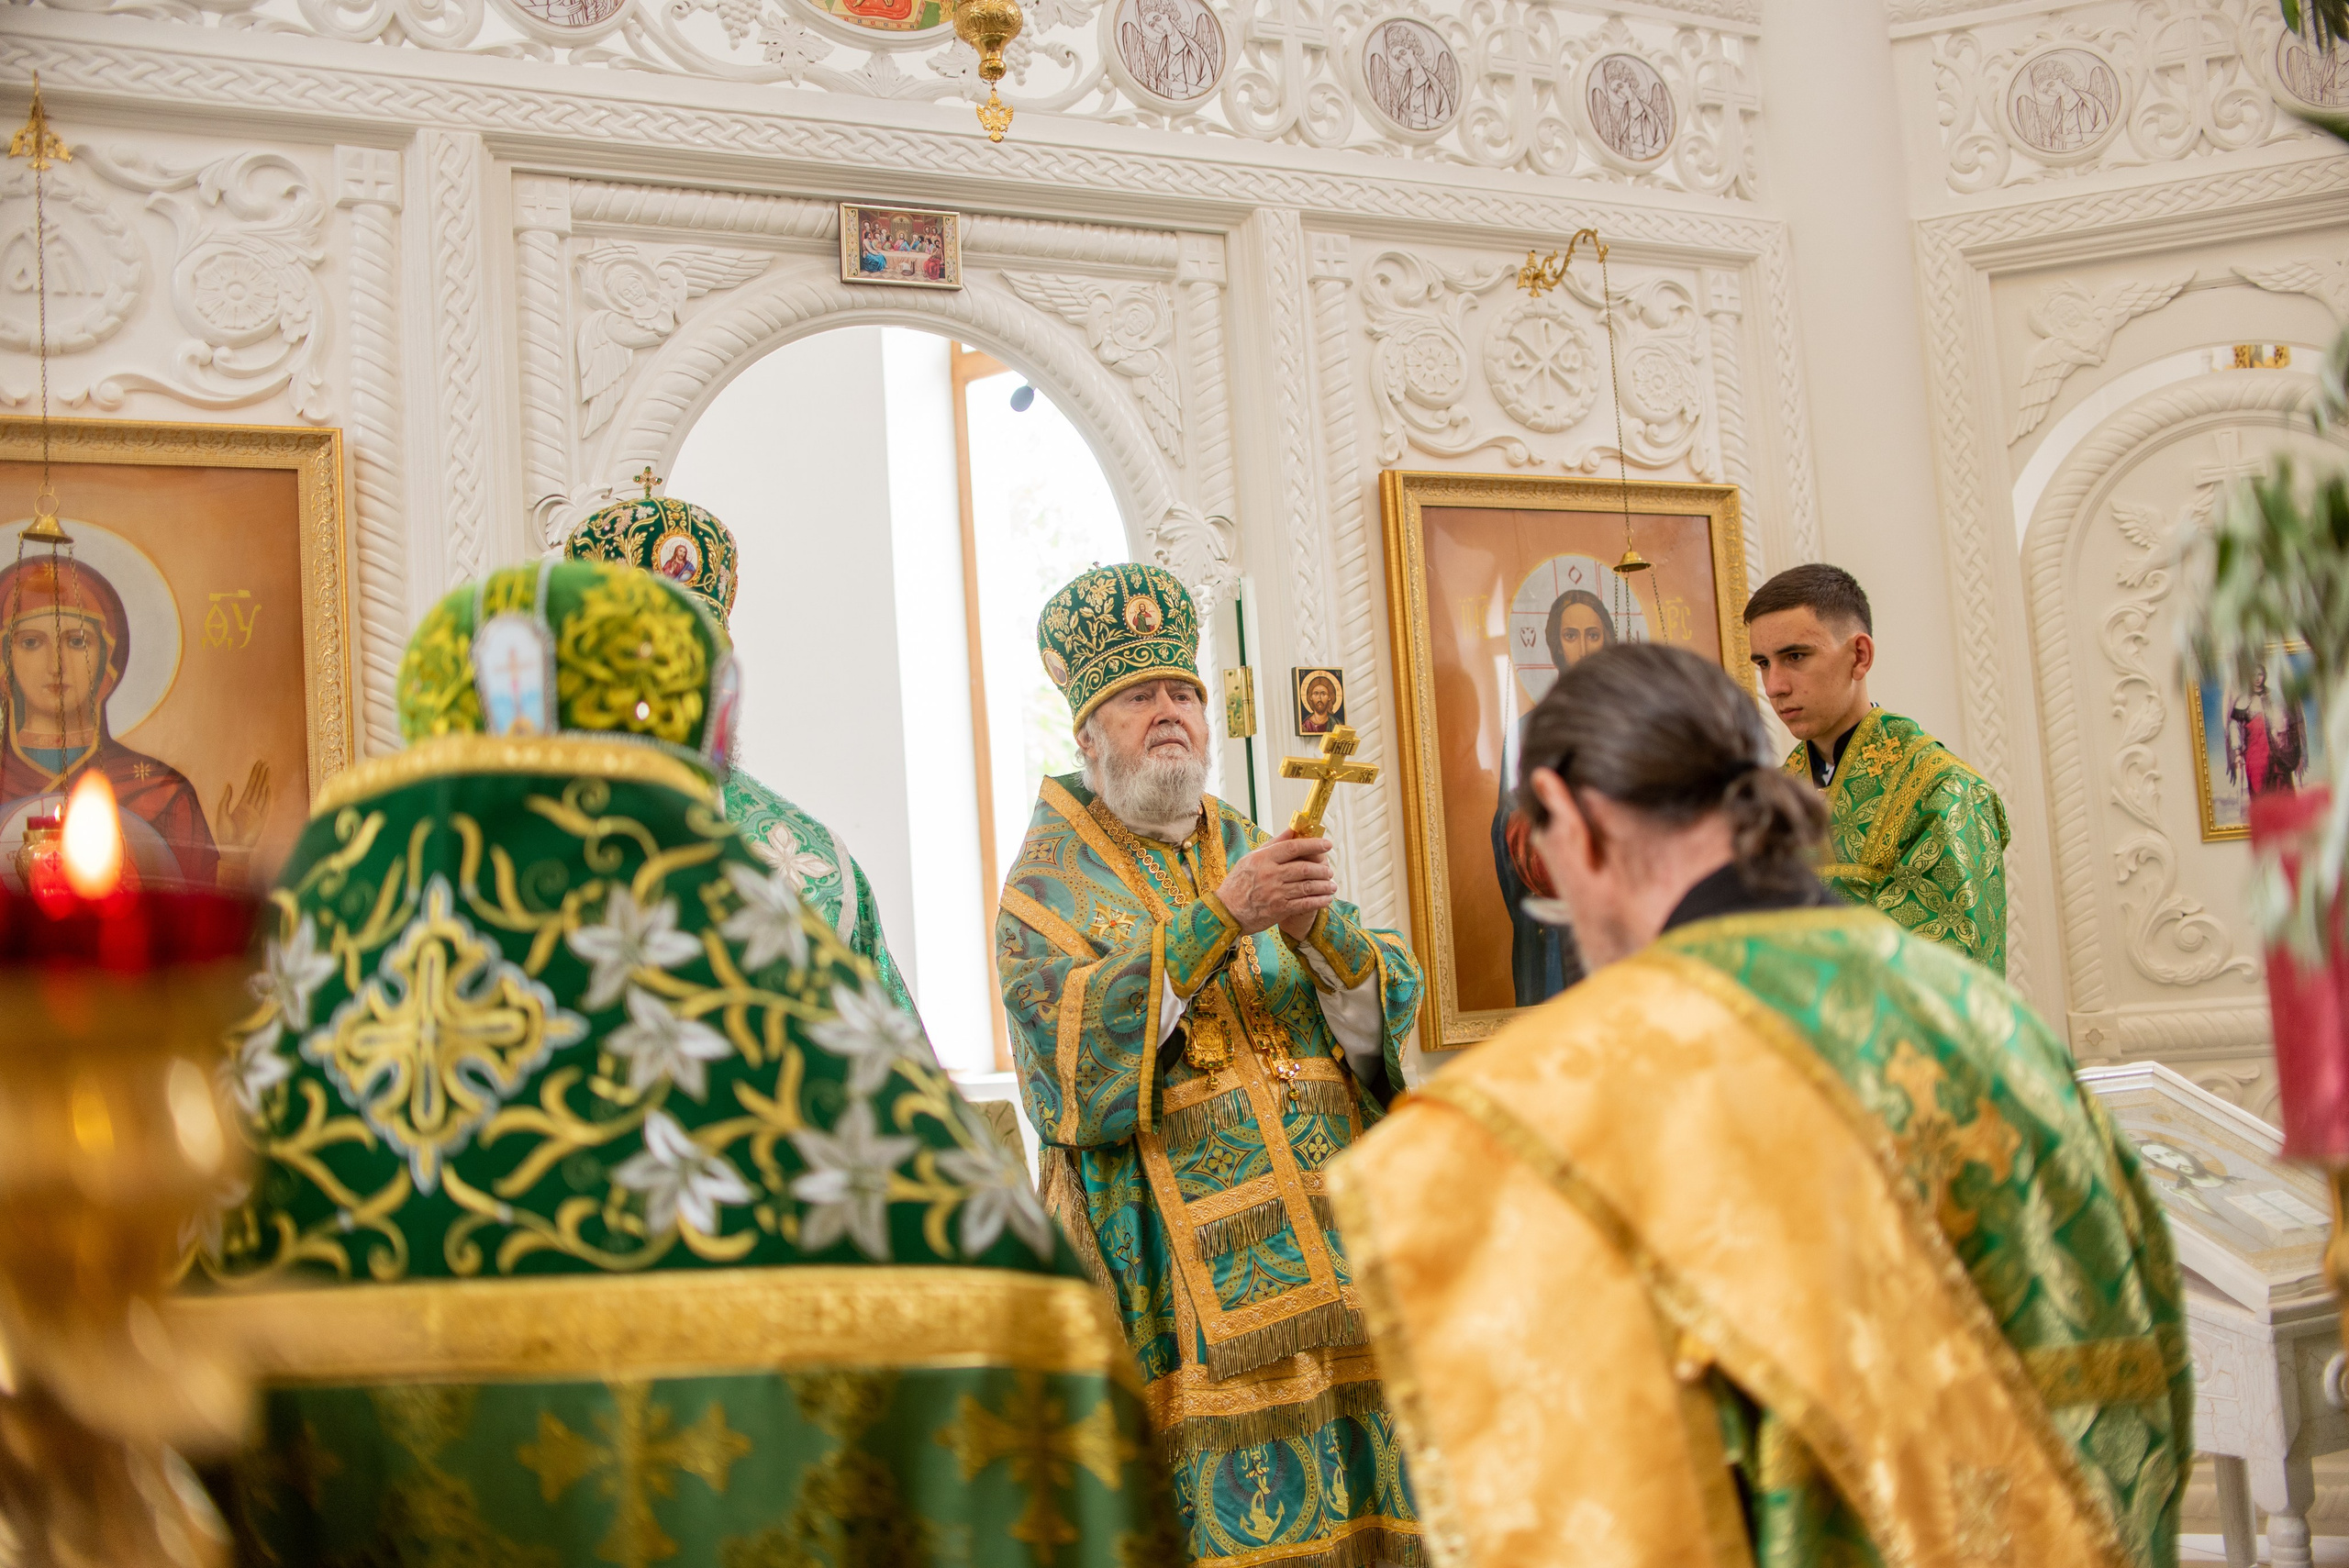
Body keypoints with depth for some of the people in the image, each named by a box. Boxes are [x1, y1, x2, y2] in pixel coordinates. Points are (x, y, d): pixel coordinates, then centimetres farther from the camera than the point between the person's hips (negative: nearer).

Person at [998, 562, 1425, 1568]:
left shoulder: (1257, 856, 15)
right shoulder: (1050, 884, 3)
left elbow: (1388, 1022, 7)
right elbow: (1073, 1050, -15)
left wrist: (1321, 932, -14)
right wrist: (1218, 918, -21)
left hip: (1326, 1255, 4)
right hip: (1183, 1281, -4)